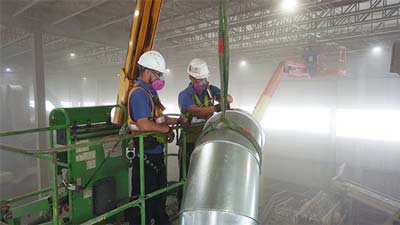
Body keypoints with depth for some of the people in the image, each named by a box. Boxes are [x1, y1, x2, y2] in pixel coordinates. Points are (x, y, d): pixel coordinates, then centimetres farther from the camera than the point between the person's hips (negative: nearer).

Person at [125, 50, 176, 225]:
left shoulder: (150, 91, 13)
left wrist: (178, 120, 10)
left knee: (160, 190, 24)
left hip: (156, 152, 10)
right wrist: (167, 129, -15)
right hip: (145, 154, -10)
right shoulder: (139, 93, -18)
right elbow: (144, 125, -28)